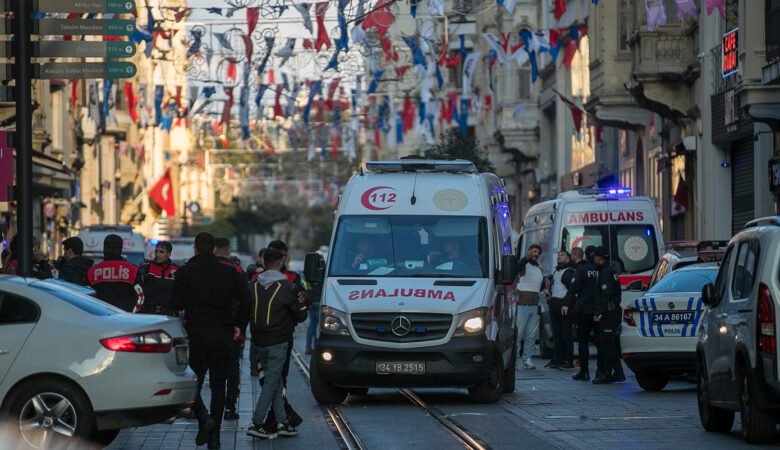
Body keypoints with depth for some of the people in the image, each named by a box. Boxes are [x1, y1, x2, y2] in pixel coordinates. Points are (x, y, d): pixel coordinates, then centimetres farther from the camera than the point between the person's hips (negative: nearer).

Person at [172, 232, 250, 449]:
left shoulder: (185, 272, -4)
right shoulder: (228, 272, 4)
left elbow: (178, 304, -11)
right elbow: (246, 299, 0)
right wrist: (239, 324, 10)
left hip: (196, 334, -2)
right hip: (223, 336, 2)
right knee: (218, 385, 9)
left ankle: (204, 417, -18)